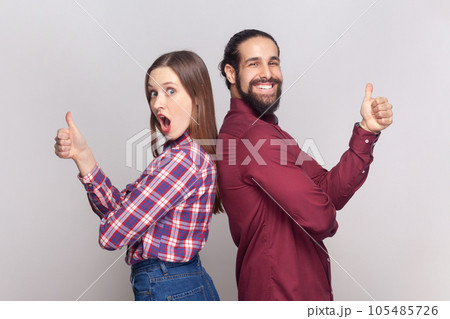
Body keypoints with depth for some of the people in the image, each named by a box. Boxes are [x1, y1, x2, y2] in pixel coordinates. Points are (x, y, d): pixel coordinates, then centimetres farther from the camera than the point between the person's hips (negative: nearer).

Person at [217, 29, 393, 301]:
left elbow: (331, 191, 1)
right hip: (285, 294, -9)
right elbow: (319, 217, -27)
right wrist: (329, 223, -3)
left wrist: (367, 130, -9)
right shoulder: (255, 136, -23)